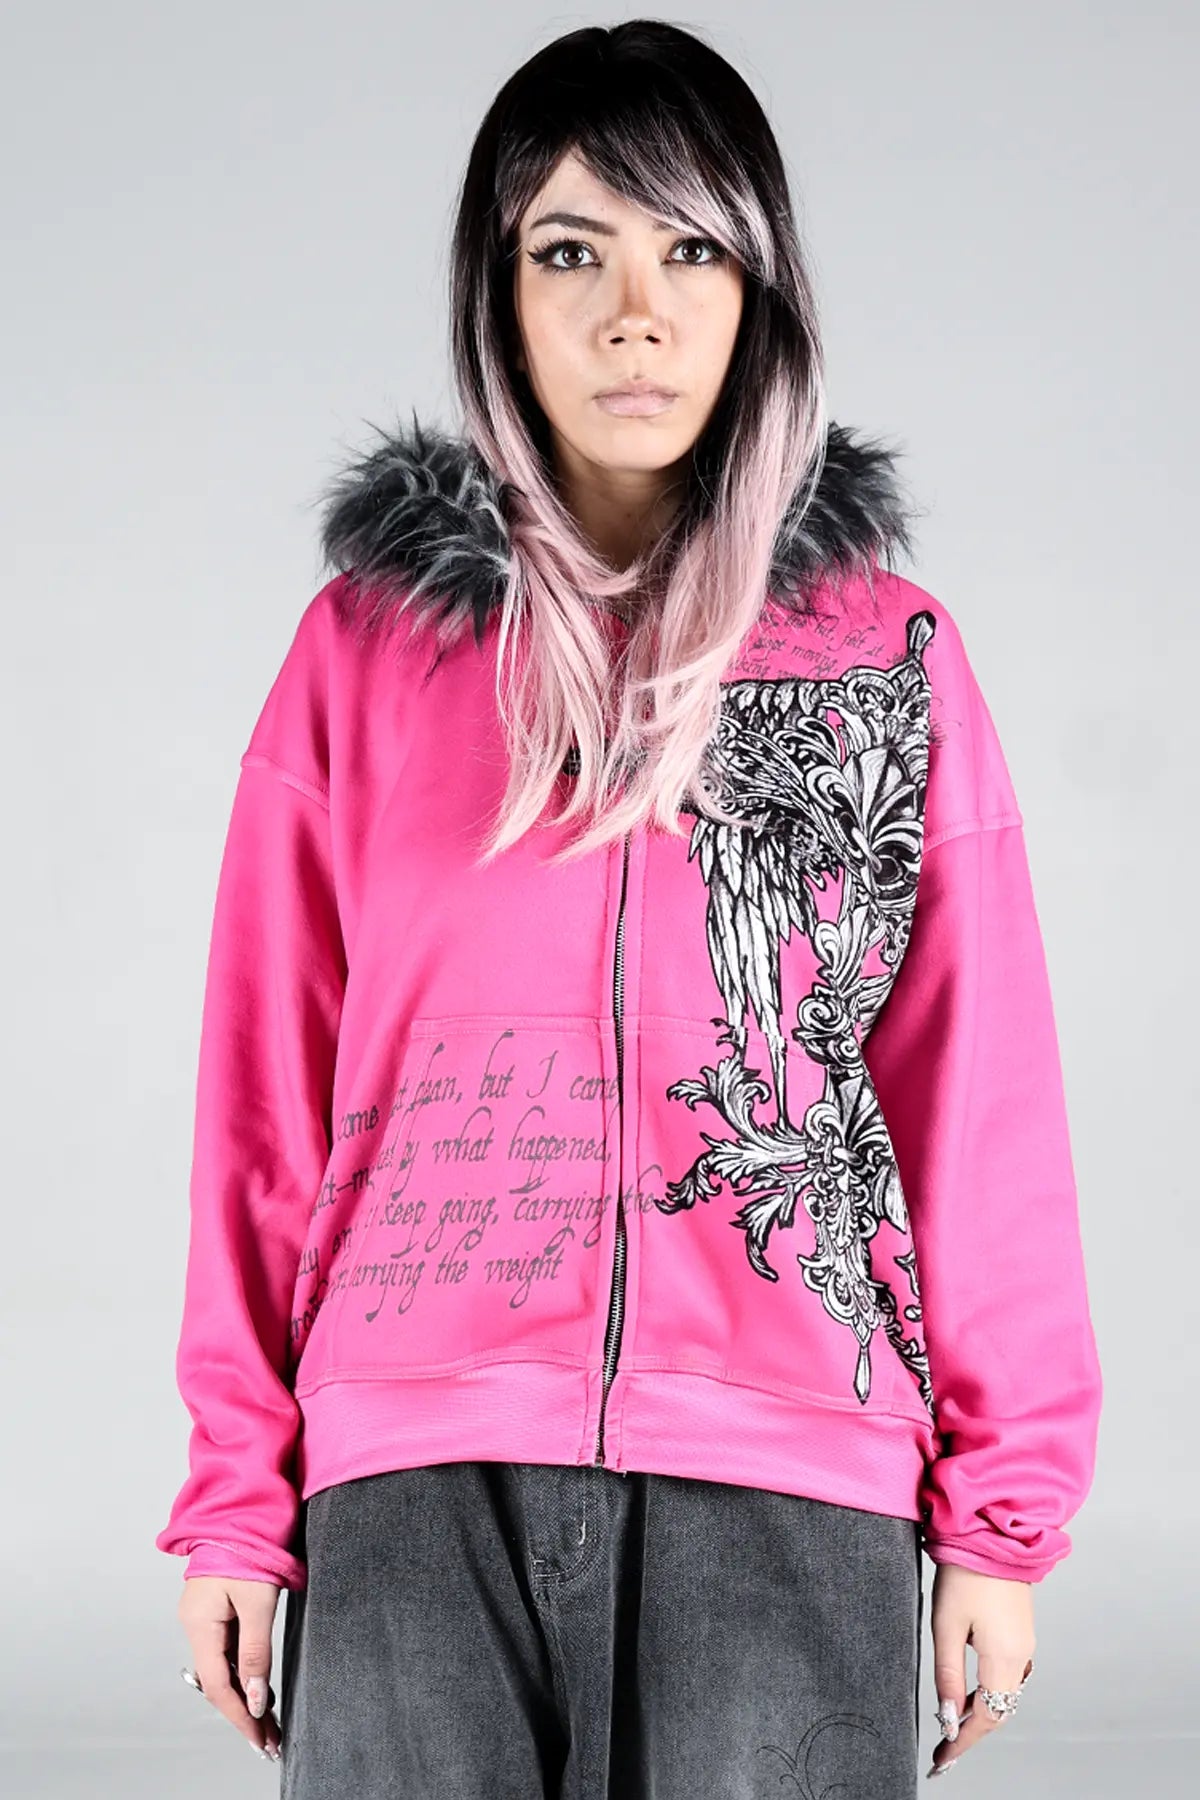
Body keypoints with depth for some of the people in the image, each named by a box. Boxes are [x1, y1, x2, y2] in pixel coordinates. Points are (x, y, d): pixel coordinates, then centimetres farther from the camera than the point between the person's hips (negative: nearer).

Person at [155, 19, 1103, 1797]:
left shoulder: (887, 651, 7)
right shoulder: (369, 644, 8)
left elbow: (975, 1094, 6)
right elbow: (272, 1089, 7)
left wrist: (1003, 1511, 2)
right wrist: (237, 1499, 3)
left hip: (787, 1478, 0)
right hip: (418, 1480, 1)